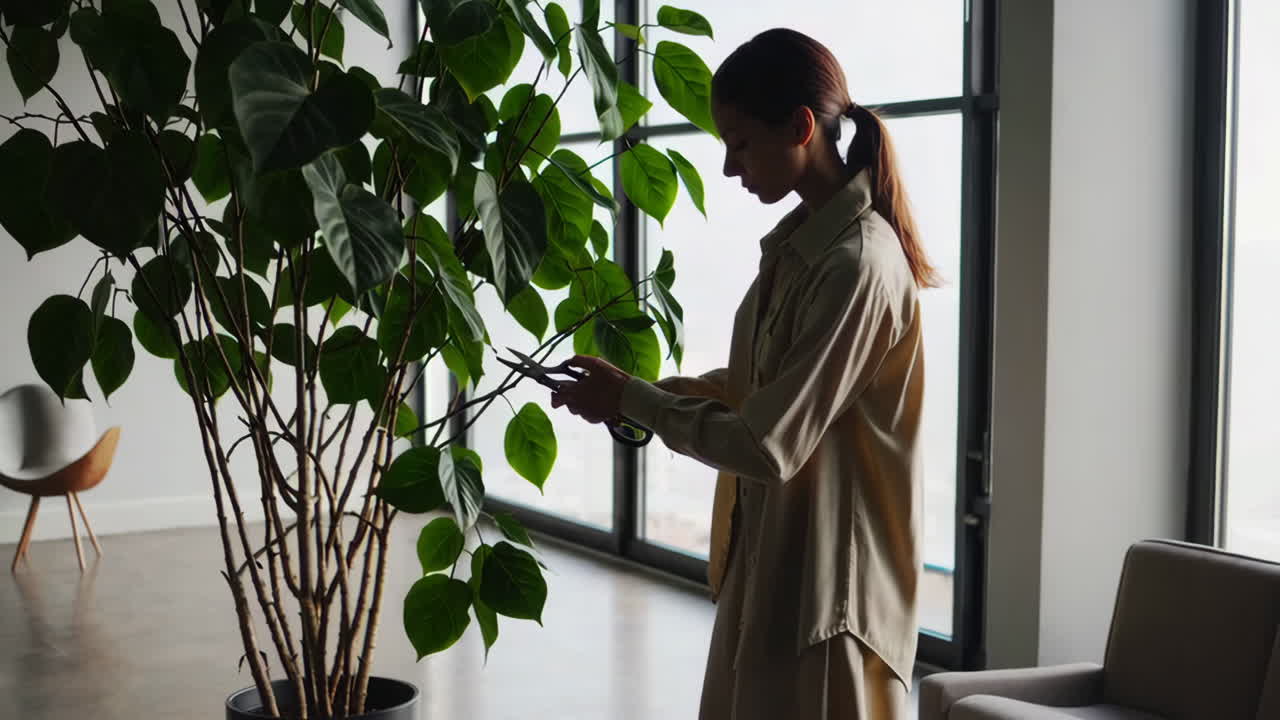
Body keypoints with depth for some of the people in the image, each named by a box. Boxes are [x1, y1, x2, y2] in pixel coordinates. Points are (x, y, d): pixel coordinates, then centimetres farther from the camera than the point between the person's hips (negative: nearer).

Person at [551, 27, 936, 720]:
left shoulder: (857, 263, -23)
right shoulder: (798, 241, 7)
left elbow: (767, 446, -23)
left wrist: (631, 399, -11)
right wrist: (645, 392, 2)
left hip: (825, 586, -9)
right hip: (768, 563, 9)